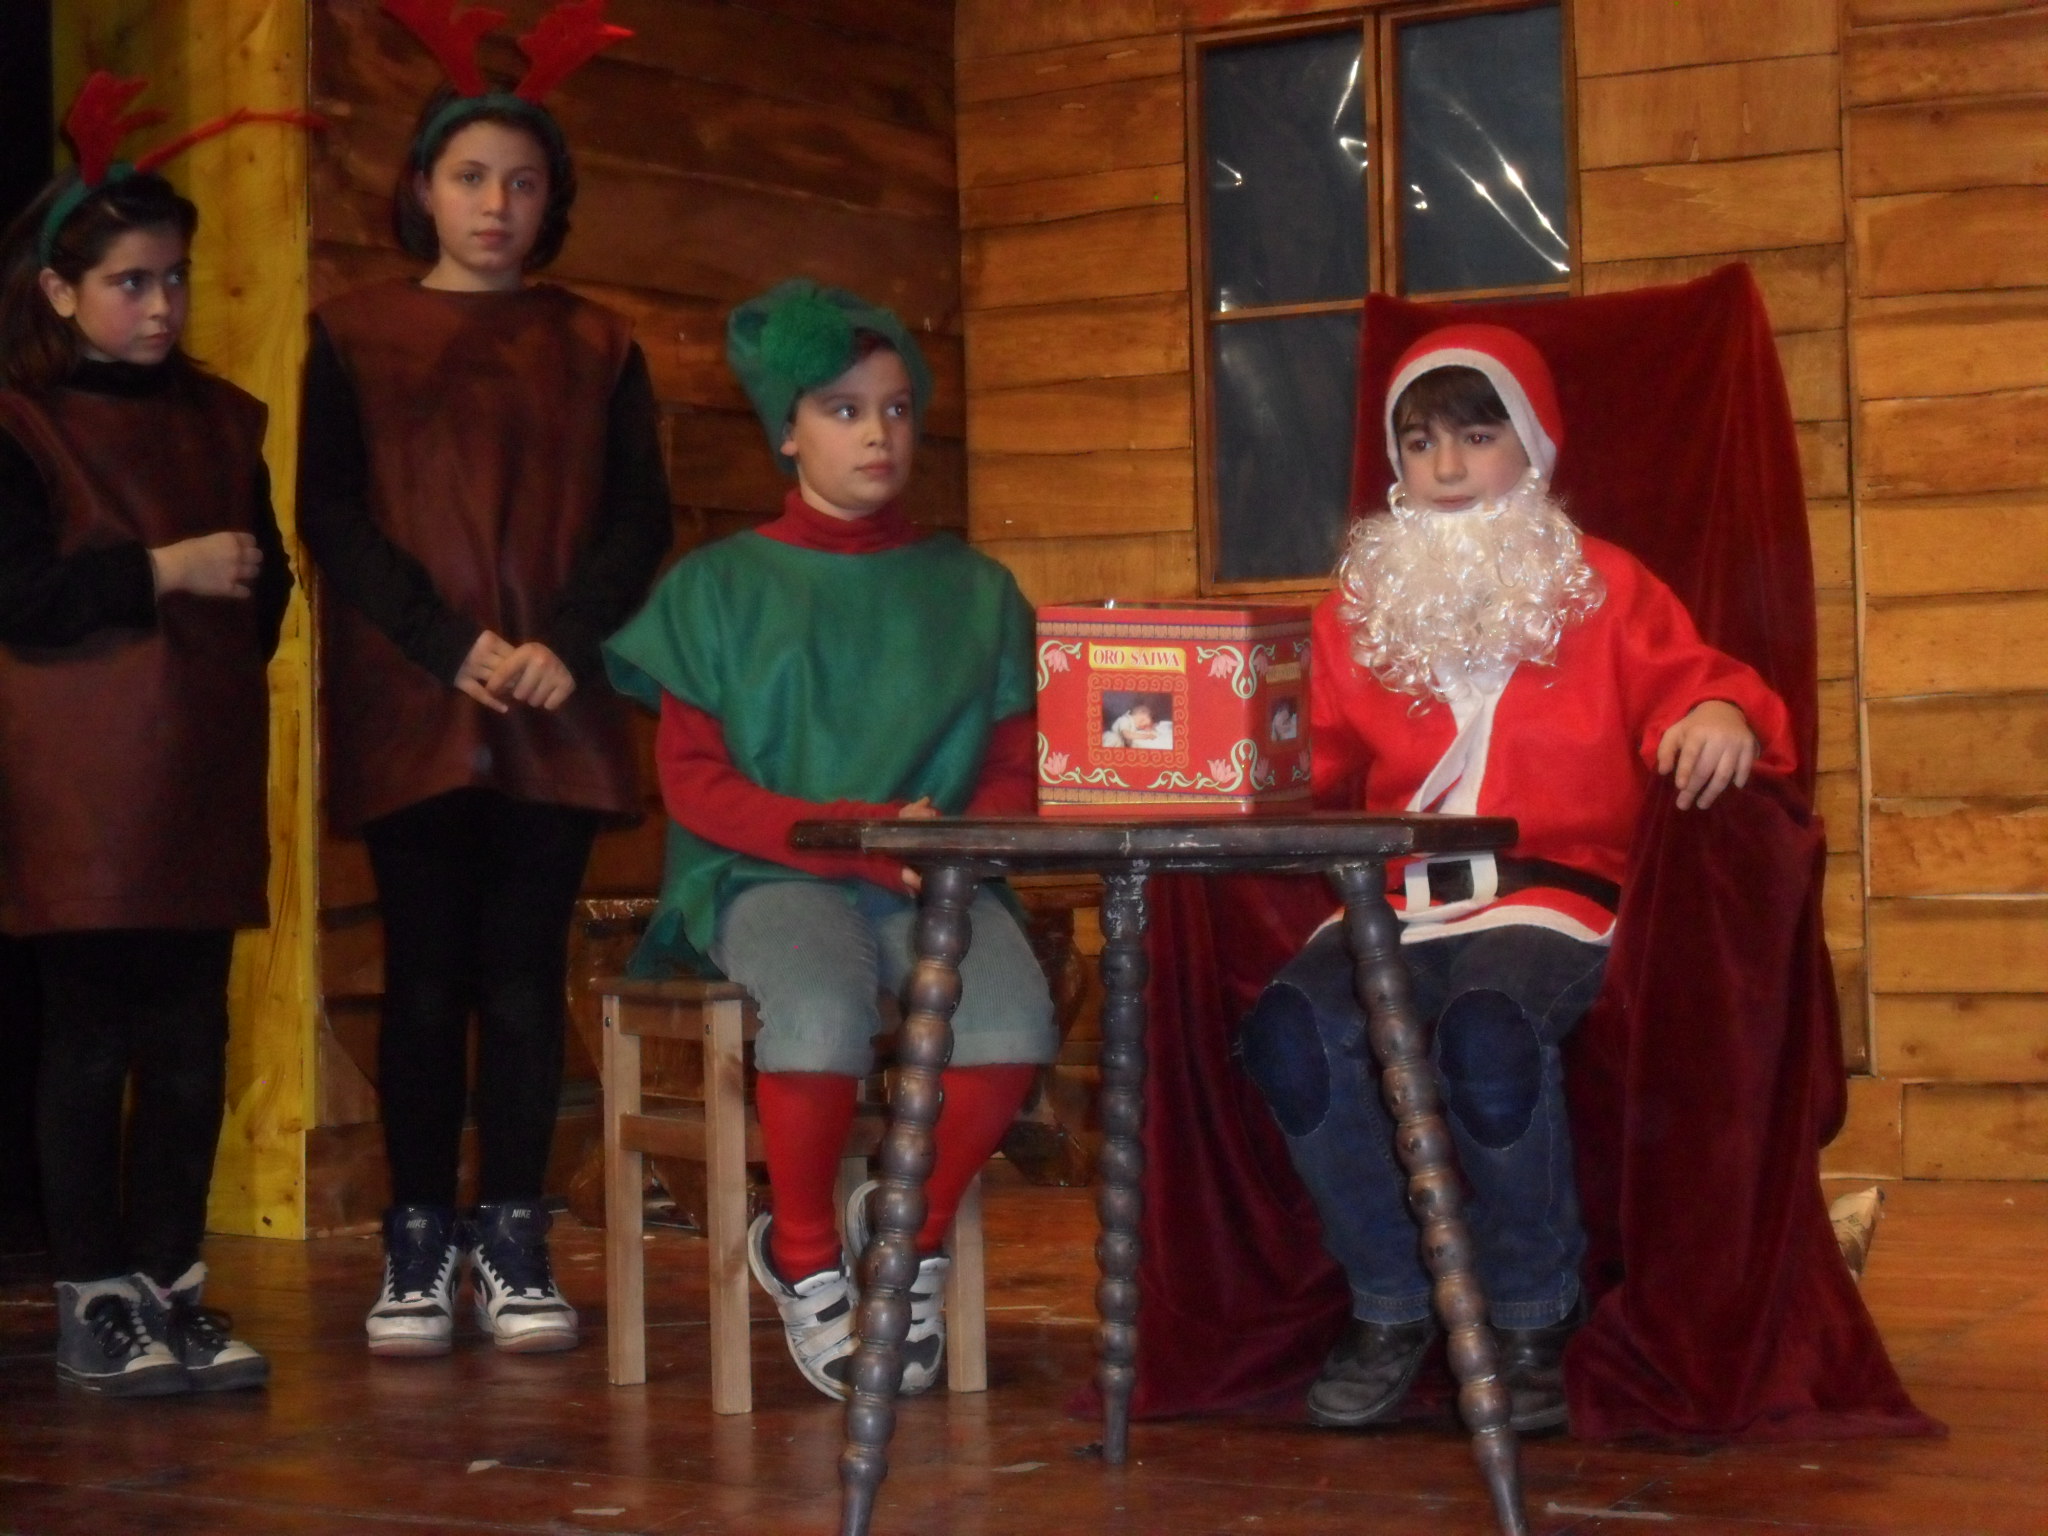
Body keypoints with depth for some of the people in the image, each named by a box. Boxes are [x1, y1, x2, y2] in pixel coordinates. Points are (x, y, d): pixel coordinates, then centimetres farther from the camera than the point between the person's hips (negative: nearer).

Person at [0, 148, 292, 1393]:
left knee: (194, 1042, 6)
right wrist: (164, 572, -16)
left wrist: (244, 582, -2)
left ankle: (173, 1282, 15)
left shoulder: (221, 421, 16)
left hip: (204, 775, 5)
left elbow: (268, 577, 17)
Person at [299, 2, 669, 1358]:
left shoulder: (597, 348, 13)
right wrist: (452, 647, -11)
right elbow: (330, 514, 1)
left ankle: (514, 1245, 6)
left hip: (555, 710, 1)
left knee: (525, 977, 0)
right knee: (426, 977, -1)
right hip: (408, 709, -1)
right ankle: (419, 1245, 6)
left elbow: (641, 519, 7)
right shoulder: (355, 336, 9)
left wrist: (566, 645, -10)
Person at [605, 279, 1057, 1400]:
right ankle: (806, 1261, -8)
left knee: (1015, 1019, -31)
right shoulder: (721, 586, 8)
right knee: (824, 1008, -36)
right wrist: (863, 837, -13)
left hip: (937, 879, 2)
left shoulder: (973, 590, 16)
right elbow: (694, 782, 0)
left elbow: (1014, 770, 12)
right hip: (766, 874, -2)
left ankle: (911, 1239, -3)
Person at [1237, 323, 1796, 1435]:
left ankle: (1531, 1322, -13)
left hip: (1551, 897, -2)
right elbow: (1317, 769, 20)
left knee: (1489, 1031, -38)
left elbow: (1686, 679, 4)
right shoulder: (1357, 609, 21)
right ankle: (1390, 1310, -10)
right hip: (1397, 904, 3)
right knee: (1293, 1029, -32)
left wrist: (1722, 716, -19)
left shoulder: (1603, 591, 15)